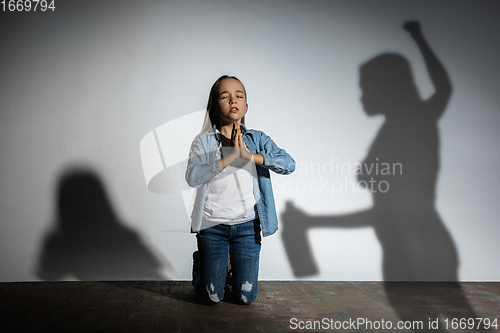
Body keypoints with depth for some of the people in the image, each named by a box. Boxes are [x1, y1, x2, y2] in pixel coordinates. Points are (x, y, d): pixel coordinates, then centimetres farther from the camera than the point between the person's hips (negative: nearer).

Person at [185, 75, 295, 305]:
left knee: (246, 297, 7)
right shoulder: (204, 141, -5)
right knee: (212, 297, 8)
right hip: (212, 226, -1)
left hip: (247, 226, 2)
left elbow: (289, 164, -14)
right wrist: (230, 157, -30)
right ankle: (200, 261, 38)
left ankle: (233, 264, 38)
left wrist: (251, 156, -26)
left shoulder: (257, 139, -1)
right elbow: (192, 177, -21)